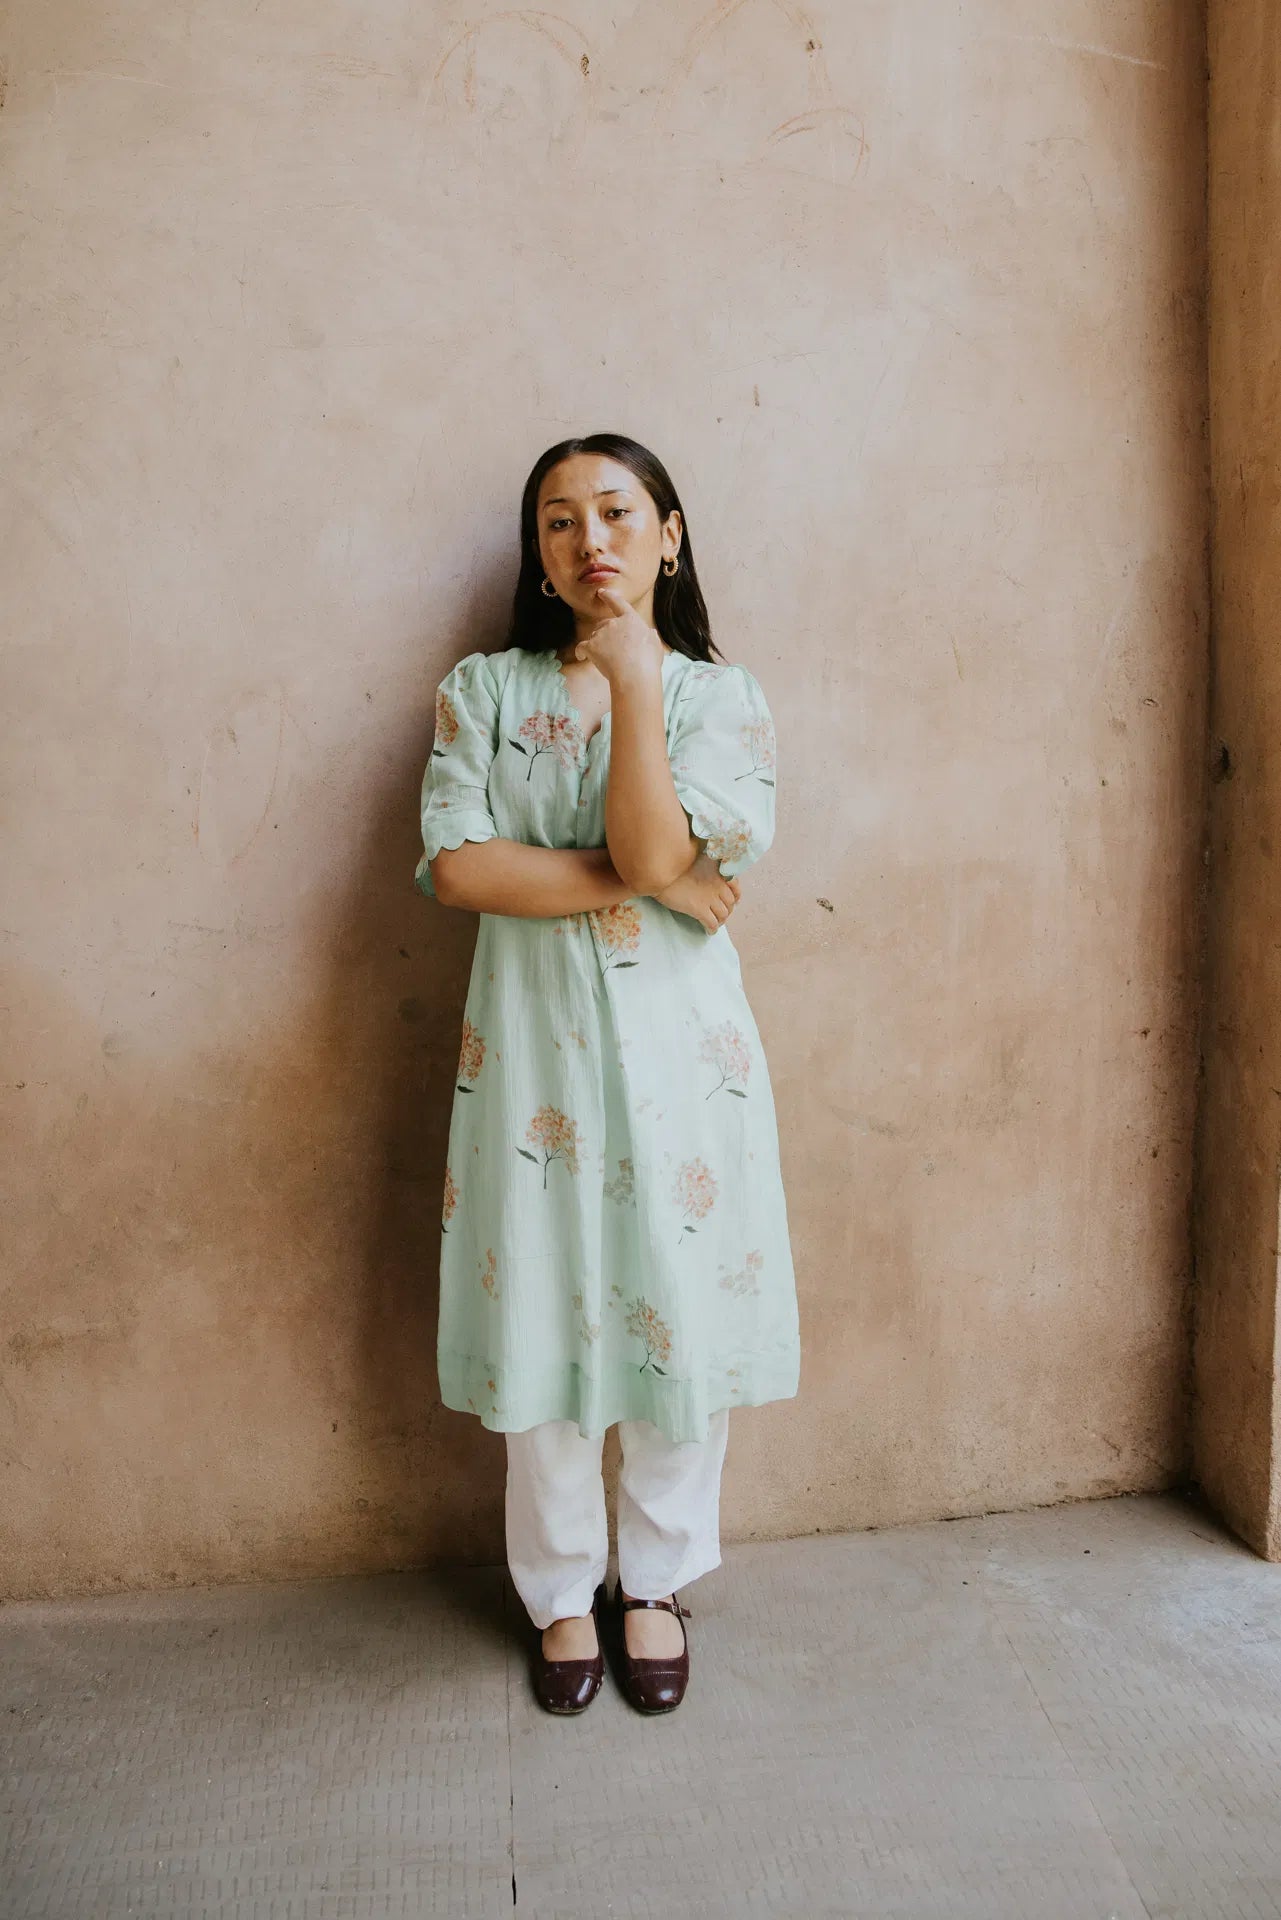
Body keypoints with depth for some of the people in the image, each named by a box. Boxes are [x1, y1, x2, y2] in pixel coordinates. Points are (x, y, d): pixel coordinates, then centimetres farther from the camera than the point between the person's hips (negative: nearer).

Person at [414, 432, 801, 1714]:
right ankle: (561, 1592, 31)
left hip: (676, 1045, 0)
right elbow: (453, 863, -9)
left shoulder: (717, 694, 2)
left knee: (681, 1311, 8)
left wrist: (633, 677, -16)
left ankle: (654, 1581, 31)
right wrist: (637, 885, -13)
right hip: (532, 1043, 1)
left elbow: (658, 852, -14)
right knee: (540, 1316, 8)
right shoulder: (482, 691, 6)